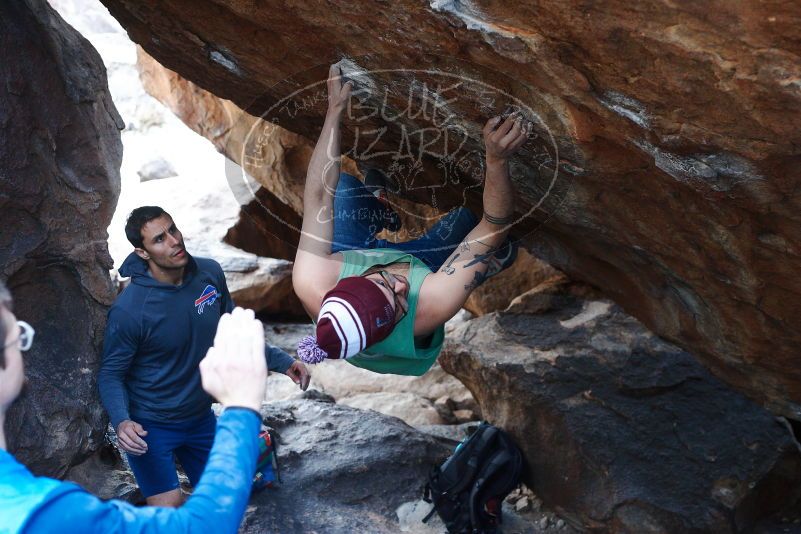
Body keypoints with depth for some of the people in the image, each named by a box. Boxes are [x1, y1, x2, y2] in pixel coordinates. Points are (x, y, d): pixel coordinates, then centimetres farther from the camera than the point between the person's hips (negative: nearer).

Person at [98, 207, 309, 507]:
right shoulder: (128, 310, -25)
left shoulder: (210, 274, -11)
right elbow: (111, 374, -15)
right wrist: (121, 422, -32)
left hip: (201, 417, 5)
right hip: (151, 426, -5)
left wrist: (282, 362, 1)